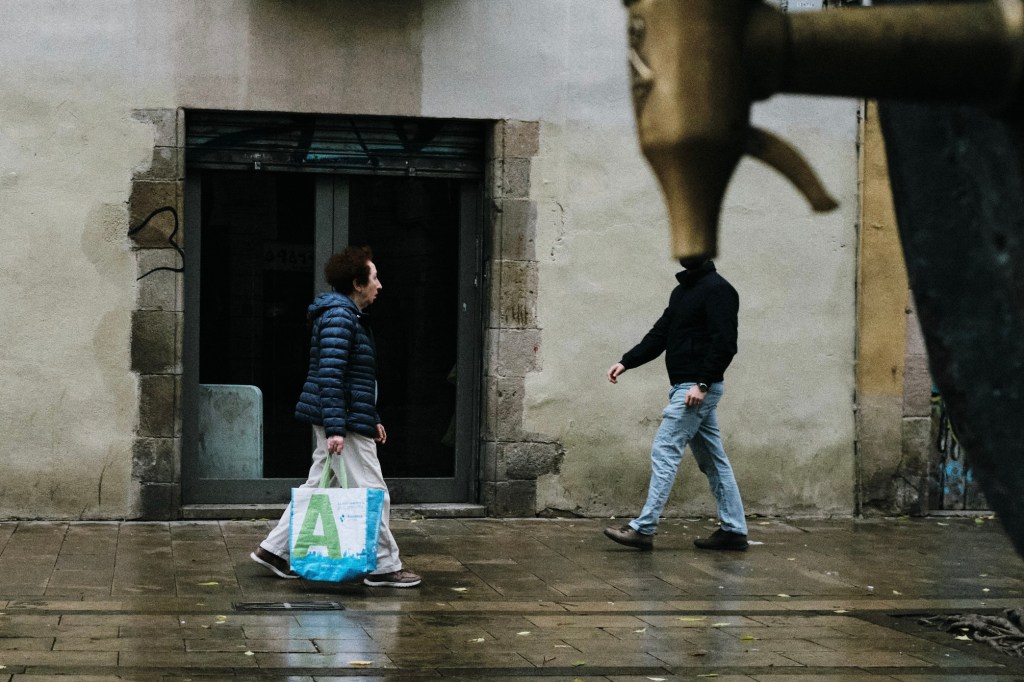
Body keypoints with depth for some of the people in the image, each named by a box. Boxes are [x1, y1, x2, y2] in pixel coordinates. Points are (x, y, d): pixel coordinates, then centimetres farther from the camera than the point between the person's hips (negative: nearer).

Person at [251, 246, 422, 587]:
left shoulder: (349, 315, 18)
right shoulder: (339, 316, -16)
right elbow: (330, 374, -24)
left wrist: (372, 420, 24)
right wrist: (335, 429, -28)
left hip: (333, 421, 11)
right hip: (344, 421, -11)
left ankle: (274, 549, 21)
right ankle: (384, 567, 3)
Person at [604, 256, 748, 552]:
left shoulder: (718, 289, -12)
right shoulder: (682, 290, 17)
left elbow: (724, 343, -19)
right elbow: (659, 334, 17)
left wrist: (702, 384, -23)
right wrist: (626, 362, 6)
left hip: (698, 389, -10)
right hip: (684, 386, 10)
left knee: (665, 451, -10)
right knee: (712, 460, 10)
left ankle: (643, 529, -8)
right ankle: (734, 530, 15)